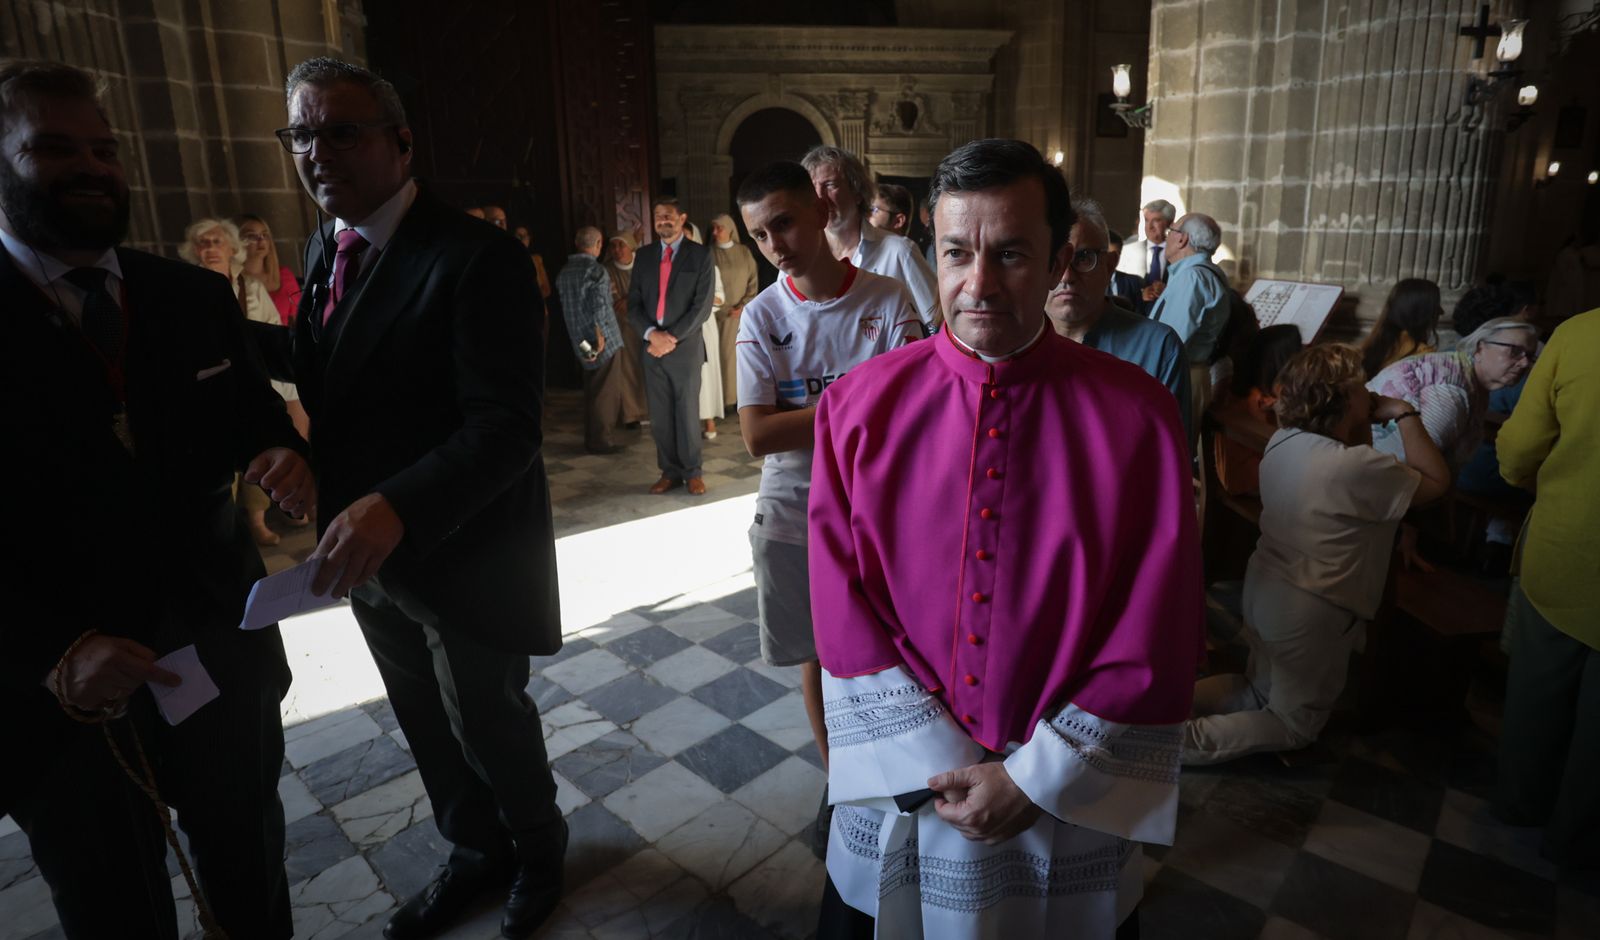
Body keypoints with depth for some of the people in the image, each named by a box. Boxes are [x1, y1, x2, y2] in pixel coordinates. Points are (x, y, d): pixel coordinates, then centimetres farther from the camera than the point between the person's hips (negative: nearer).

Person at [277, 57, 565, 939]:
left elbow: (505, 427, -29)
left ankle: (537, 846, 45)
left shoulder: (478, 258, -21)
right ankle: (476, 851, 50)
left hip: (462, 552, -7)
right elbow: (327, 382, 12)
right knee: (427, 723, 23)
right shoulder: (323, 248, 5)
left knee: (488, 724, 13)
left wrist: (396, 507, -42)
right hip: (365, 545, 8)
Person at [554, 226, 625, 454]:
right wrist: (600, 336, -15)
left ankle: (591, 437, 24)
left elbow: (566, 305, 10)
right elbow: (599, 308, -20)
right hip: (603, 340, -7)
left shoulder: (564, 271, 8)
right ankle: (599, 440, 5)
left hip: (578, 341, 7)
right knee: (604, 390, 1)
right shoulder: (596, 271, -14)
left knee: (591, 389, 17)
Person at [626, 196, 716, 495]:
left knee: (688, 413, 3)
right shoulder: (643, 256, 12)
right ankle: (670, 472, 17)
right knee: (660, 416, 6)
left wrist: (673, 337, -13)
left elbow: (702, 305, -6)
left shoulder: (700, 256, 1)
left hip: (686, 346, -3)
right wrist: (652, 333, -9)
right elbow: (633, 303, 8)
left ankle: (692, 472, 15)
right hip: (652, 345, 4)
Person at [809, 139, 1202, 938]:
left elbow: (1155, 639, -10)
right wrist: (935, 768, -11)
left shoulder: (1136, 417, -11)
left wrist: (1037, 779, -12)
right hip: (898, 789, 1)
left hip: (1071, 802, 0)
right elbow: (843, 610, -8)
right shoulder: (860, 406, -9)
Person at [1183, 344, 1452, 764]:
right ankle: (1180, 736, -7)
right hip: (1311, 615, -7)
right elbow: (1437, 482, -11)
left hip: (1263, 593, 8)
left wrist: (1367, 424, 2)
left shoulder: (1282, 442, -4)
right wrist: (1405, 414, -7)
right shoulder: (1356, 467, -27)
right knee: (1296, 724, 12)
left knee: (1259, 694, 28)